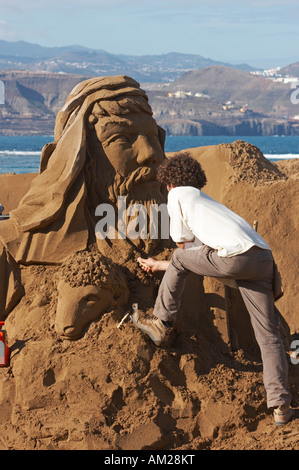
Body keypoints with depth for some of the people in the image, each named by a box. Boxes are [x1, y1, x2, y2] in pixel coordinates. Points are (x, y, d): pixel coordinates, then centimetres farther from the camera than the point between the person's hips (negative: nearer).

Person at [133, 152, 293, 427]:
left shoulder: (178, 195, 17)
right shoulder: (208, 201, 39)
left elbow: (183, 247, 17)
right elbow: (196, 257, 43)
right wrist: (158, 266, 54)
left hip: (235, 257, -7)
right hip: (263, 258, 7)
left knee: (180, 258, 21)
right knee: (268, 335, 7)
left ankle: (162, 325, 29)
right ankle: (281, 407, 0)